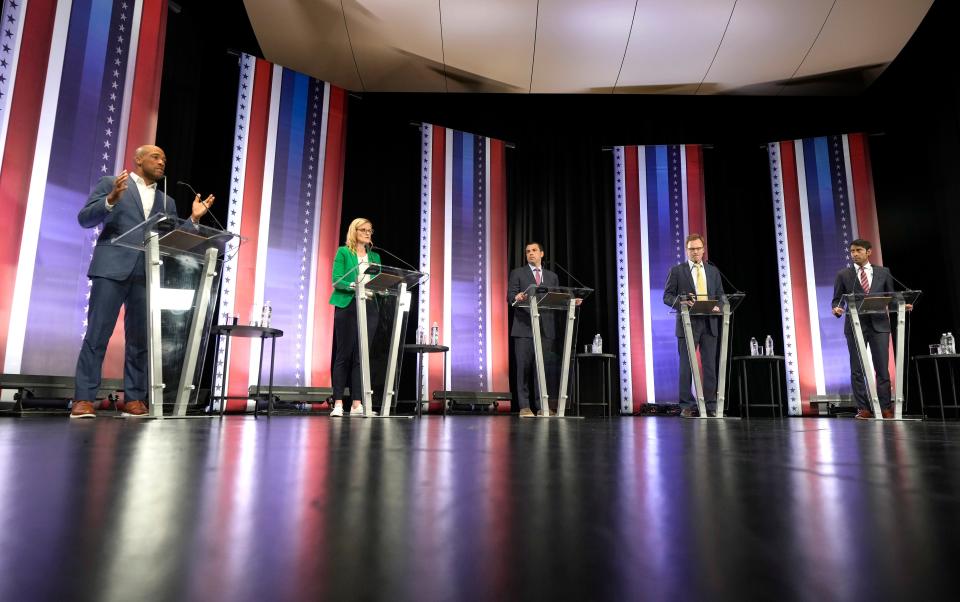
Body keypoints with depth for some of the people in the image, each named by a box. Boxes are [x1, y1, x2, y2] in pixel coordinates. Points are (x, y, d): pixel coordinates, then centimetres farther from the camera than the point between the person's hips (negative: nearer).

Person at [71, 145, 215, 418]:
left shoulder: (166, 202, 22)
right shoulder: (110, 183, 11)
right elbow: (85, 219, 2)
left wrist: (193, 219, 4)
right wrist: (111, 199, -14)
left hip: (148, 275, 4)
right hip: (113, 268, -4)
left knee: (140, 339, 2)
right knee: (97, 334, -6)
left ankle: (133, 398, 6)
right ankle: (84, 399, -2)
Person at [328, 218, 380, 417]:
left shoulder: (375, 257, 19)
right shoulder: (343, 252, 6)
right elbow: (337, 281, -5)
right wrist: (354, 285, -22)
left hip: (369, 307, 4)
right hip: (347, 306, -4)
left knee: (361, 356, 2)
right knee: (344, 355, -3)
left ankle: (357, 403, 5)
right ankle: (338, 404, 0)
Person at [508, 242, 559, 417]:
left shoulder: (552, 276, 20)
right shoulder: (518, 273, 10)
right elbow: (510, 297, -2)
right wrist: (517, 297, -25)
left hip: (545, 328, 3)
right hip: (524, 327, -3)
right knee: (523, 367, -4)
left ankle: (541, 406, 7)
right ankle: (524, 407, 0)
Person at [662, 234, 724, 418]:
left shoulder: (713, 271, 16)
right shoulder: (676, 270, 5)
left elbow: (720, 296, 16)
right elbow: (667, 296, 1)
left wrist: (717, 306, -5)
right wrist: (681, 302, -18)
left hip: (709, 324, 3)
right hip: (688, 323, -3)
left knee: (710, 365, 3)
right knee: (686, 366, -2)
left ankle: (710, 406, 10)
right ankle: (687, 406, 5)